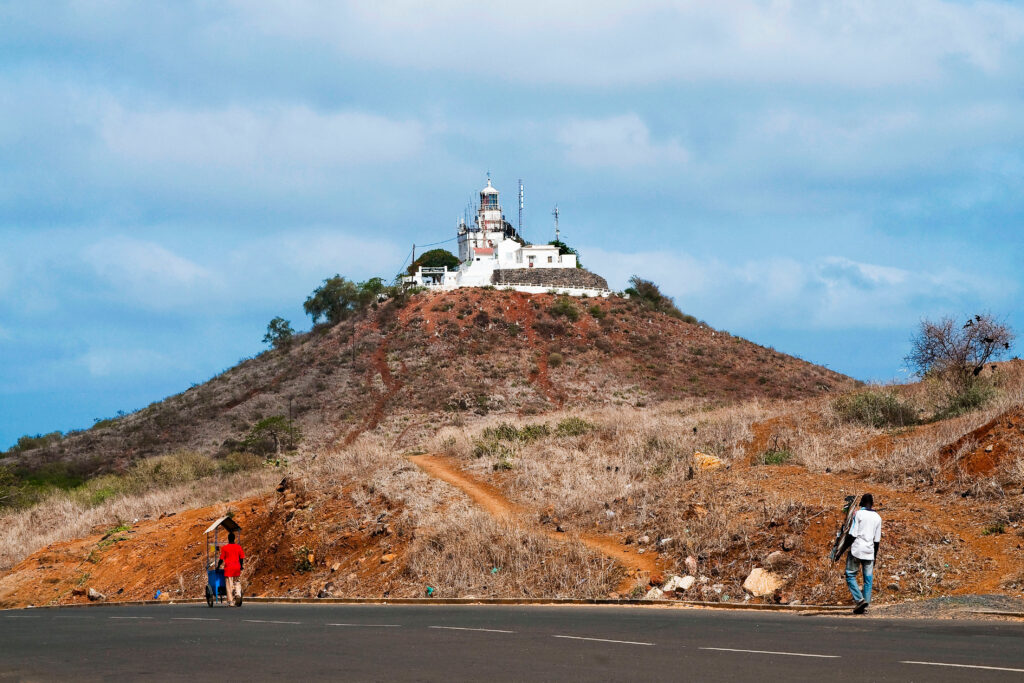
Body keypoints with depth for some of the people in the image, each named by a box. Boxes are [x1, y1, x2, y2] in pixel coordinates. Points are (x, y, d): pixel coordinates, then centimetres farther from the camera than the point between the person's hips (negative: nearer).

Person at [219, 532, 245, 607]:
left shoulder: (224, 548, -4)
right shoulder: (239, 547, 2)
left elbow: (221, 559, -3)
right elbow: (241, 558, 5)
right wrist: (240, 567, 21)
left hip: (228, 569, -2)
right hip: (237, 568, 2)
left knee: (229, 585, 1)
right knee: (237, 584, 11)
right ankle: (238, 595, -14)